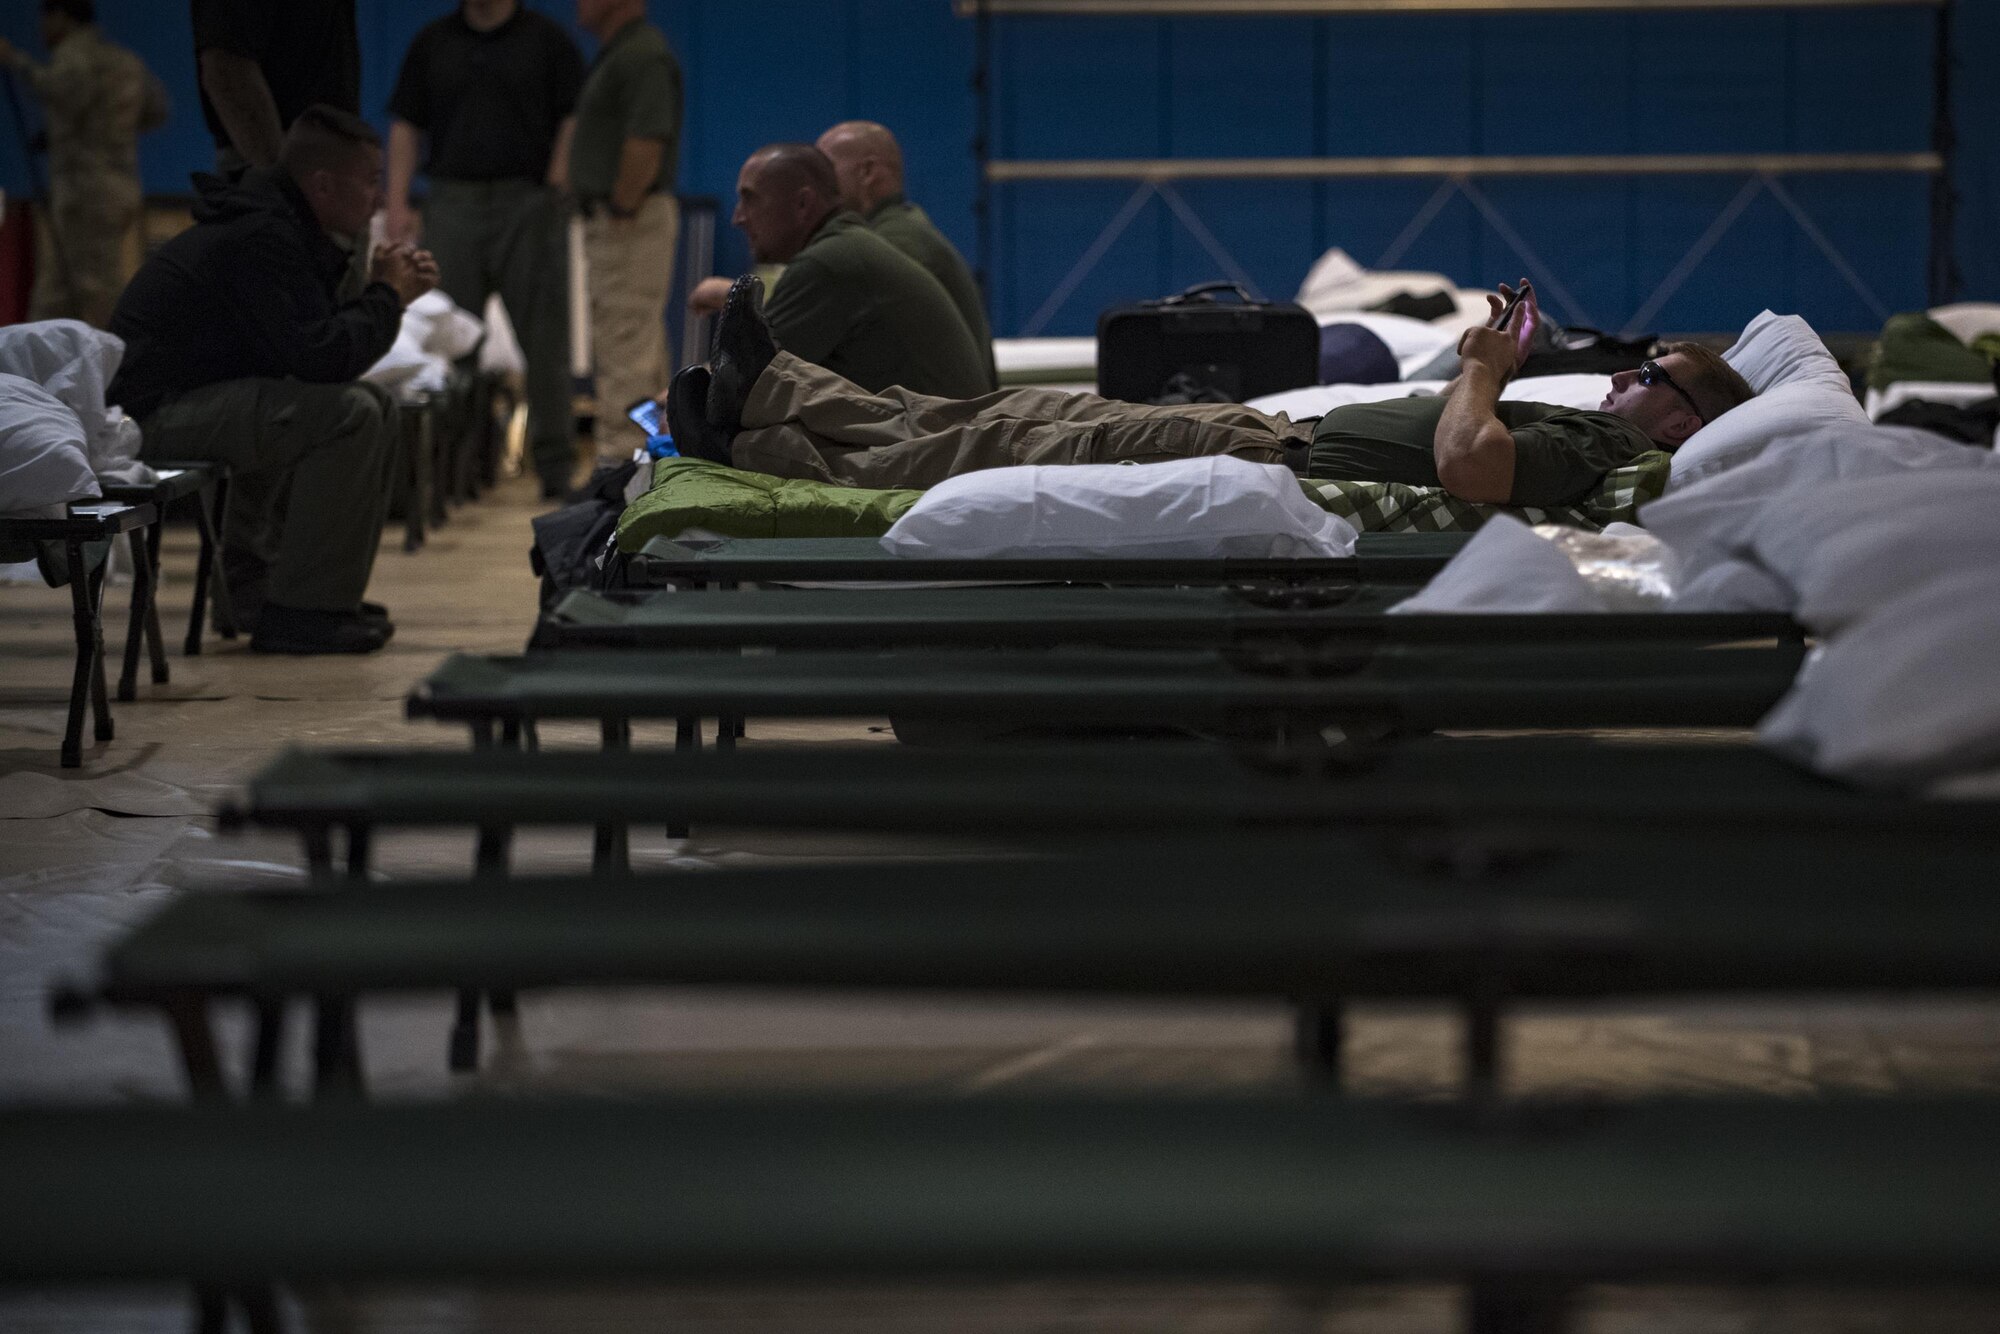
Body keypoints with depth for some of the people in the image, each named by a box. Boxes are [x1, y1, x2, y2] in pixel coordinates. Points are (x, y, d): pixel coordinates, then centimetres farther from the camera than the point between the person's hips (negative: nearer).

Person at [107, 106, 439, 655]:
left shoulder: (279, 224, 13)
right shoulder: (260, 239, -21)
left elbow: (314, 341, 17)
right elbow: (321, 357, -27)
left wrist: (390, 290, 4)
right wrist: (388, 296, -11)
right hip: (155, 413, -11)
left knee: (377, 406, 16)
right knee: (349, 414, -24)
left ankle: (254, 585, 16)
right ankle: (299, 611, -16)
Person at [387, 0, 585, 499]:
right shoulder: (433, 41, 12)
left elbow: (574, 118, 2)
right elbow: (405, 125, 11)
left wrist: (555, 187, -10)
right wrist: (397, 204, 2)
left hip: (527, 200, -2)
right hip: (452, 202, 2)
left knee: (544, 339, -2)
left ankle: (555, 463, 1)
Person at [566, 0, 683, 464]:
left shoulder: (643, 55, -16)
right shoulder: (618, 52, 17)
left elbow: (646, 145, -24)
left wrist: (621, 209, -20)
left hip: (628, 221, -11)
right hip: (612, 220, 11)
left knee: (624, 353, -10)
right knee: (644, 352, 14)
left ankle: (620, 459, -10)